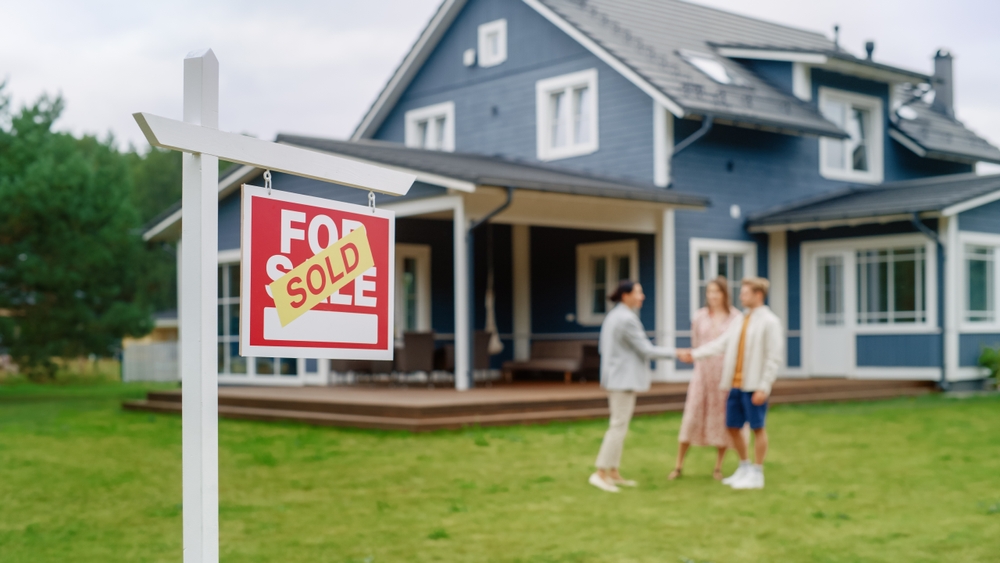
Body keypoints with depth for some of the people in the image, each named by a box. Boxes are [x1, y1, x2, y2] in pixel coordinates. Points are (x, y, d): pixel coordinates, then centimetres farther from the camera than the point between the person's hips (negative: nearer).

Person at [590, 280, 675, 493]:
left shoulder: (613, 316, 12)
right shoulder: (626, 320, -18)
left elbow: (603, 347, 17)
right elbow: (645, 350, -17)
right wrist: (674, 353, -6)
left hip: (616, 378, 10)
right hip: (625, 379, -10)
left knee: (619, 426, 12)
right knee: (619, 426, -8)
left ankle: (613, 473, 15)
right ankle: (600, 473, -7)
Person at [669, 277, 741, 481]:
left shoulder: (736, 317, -4)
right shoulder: (700, 317, 3)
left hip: (726, 373, -1)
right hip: (704, 371, 2)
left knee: (722, 418, 4)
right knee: (692, 416, 1)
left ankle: (718, 468, 16)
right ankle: (679, 466, 8)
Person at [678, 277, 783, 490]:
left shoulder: (769, 322, -7)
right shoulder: (740, 322, 15)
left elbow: (774, 357, -11)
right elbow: (721, 344, 9)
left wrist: (763, 387, -16)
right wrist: (694, 354, -1)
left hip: (754, 386, -7)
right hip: (736, 384, 7)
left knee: (757, 427, 2)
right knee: (732, 426, 11)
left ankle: (757, 474, 12)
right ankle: (745, 468, 27)